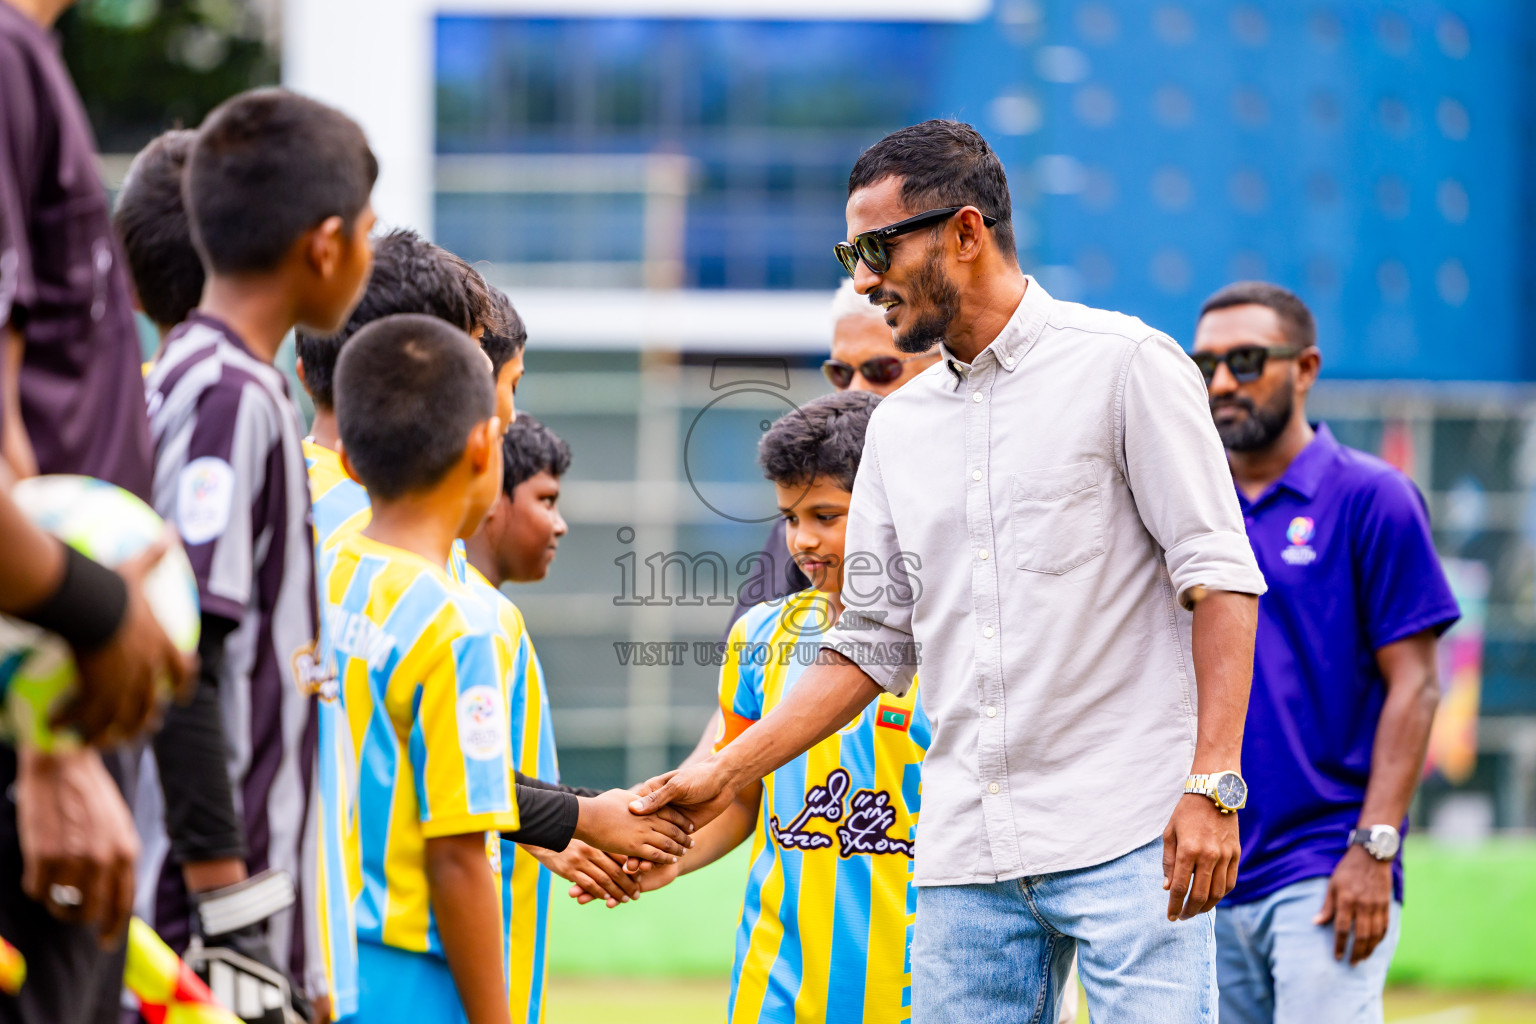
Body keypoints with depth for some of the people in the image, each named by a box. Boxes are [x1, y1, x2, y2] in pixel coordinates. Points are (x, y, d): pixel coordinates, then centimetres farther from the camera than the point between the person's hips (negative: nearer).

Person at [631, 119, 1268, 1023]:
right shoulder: (900, 425, 17)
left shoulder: (1124, 365, -2)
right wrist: (724, 776, 10)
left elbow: (1220, 581, -7)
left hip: (1130, 840, -6)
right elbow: (871, 645, 20)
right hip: (968, 854, 6)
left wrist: (1211, 784, -16)